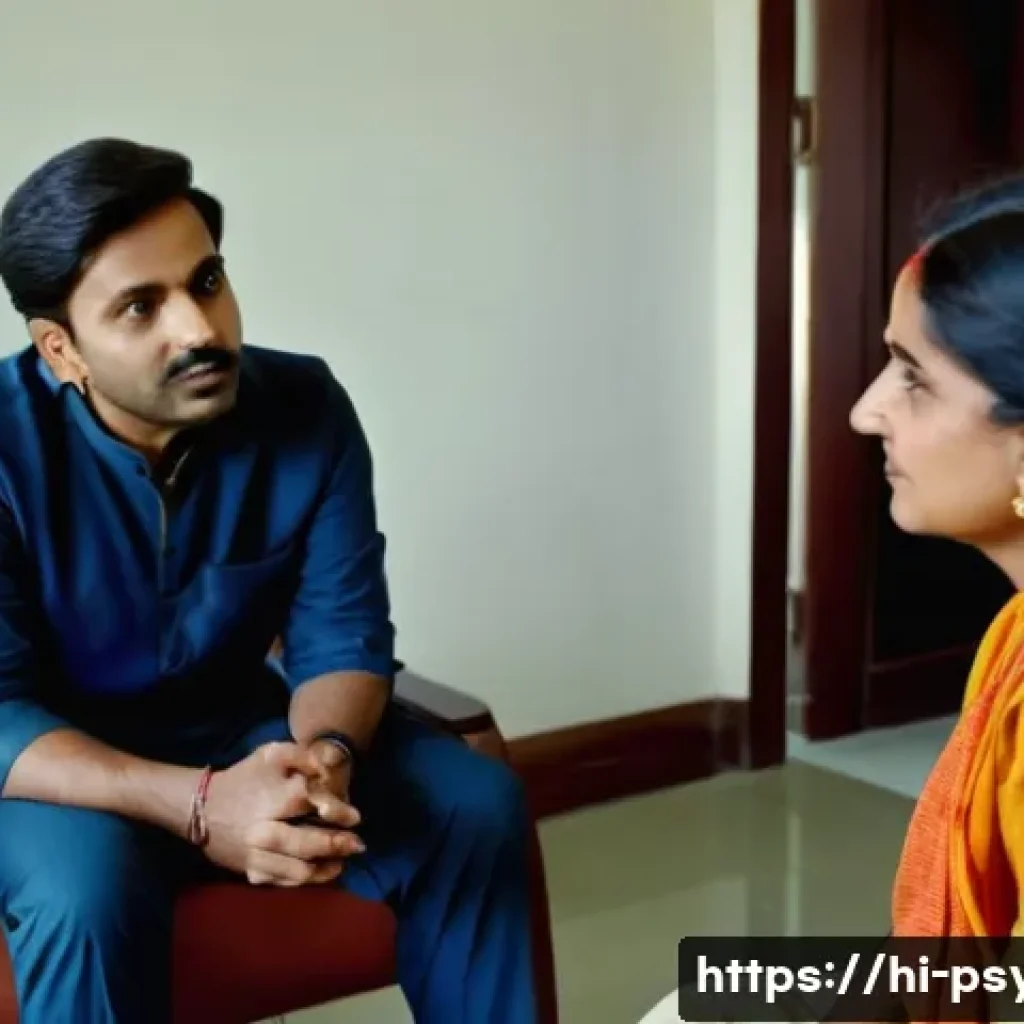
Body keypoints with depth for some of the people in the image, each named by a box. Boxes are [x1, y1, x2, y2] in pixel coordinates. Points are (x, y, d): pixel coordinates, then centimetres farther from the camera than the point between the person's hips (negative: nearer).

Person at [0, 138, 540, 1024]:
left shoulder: (306, 407, -12)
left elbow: (343, 636, -7)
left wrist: (323, 755, -31)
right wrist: (197, 803, -40)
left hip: (242, 728, 4)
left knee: (475, 805, -13)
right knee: (87, 889, -36)